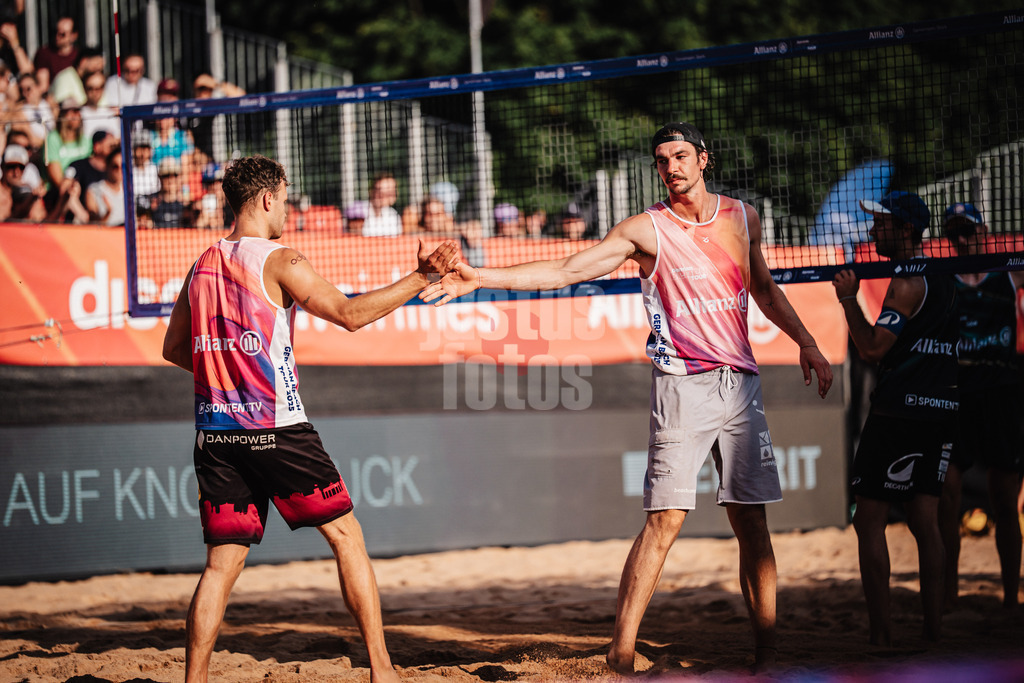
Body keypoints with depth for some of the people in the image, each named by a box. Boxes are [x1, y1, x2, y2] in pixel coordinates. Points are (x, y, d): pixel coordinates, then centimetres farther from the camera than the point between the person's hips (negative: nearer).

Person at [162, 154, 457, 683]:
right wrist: (420, 278, -12)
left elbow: (174, 348, 20)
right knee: (346, 537, 4)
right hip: (277, 430, -5)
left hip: (217, 435, 6)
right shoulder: (278, 261, -7)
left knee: (221, 564, 7)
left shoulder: (202, 267, 12)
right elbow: (349, 313, -15)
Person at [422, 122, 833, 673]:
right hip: (682, 384, -4)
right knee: (665, 519, -12)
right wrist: (480, 278, -17)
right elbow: (565, 270, -8)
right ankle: (621, 653, -11)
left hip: (740, 381, 4)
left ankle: (766, 651, 10)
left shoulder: (742, 217, 11)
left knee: (752, 523, 4)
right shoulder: (646, 230, -2)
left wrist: (805, 343, 25)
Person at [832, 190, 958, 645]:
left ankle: (879, 634, -5)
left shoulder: (907, 283, -12)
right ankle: (934, 628, 5)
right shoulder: (943, 279, 15)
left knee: (869, 521, -2)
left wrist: (848, 300, -10)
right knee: (924, 519, 10)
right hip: (939, 410, 9)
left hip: (897, 414, -8)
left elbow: (872, 348, -17)